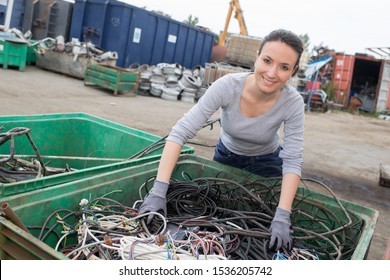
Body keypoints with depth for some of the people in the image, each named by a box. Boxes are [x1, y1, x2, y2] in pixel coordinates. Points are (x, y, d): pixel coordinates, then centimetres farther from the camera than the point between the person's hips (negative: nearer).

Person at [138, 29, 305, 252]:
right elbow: (180, 133, -36)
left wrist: (282, 217, -39)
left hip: (267, 162, 0)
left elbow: (293, 162, -27)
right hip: (227, 155, 1)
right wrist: (159, 190, -43)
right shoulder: (228, 86, -33)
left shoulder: (293, 103, -30)